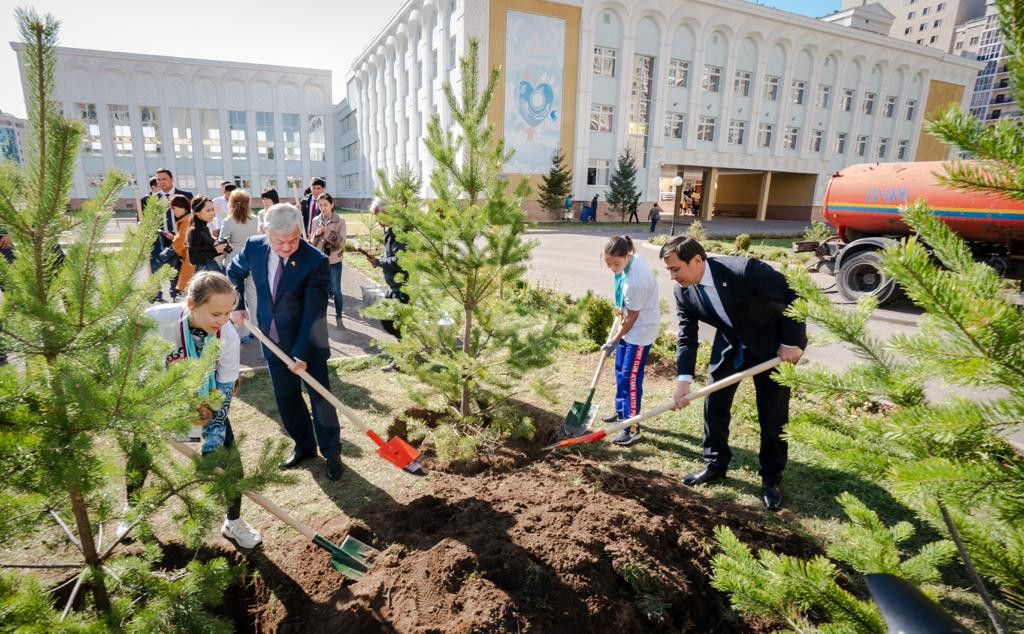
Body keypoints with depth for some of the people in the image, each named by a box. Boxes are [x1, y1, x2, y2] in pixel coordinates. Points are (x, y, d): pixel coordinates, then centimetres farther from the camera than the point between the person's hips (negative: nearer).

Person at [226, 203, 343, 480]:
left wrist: (301, 353, -23)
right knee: (286, 398, 15)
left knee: (320, 397, 6)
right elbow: (234, 272, 14)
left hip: (308, 343, -4)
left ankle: (331, 453, 24)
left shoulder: (315, 261, -24)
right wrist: (237, 305, 5)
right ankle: (304, 446, 35)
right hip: (273, 341, 5)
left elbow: (314, 312, -23)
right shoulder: (253, 247, -9)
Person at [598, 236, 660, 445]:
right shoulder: (631, 258, -7)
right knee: (620, 370, 20)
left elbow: (632, 316, -21)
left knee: (631, 378, -3)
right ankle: (621, 411, 38)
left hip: (640, 330, -10)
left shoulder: (634, 281, -34)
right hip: (628, 325, 10)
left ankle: (632, 429, 8)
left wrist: (614, 340, -9)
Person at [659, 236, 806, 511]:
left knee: (773, 415, 3)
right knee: (713, 405, 7)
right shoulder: (683, 293, -17)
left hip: (773, 346, -4)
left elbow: (794, 297, -23)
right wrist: (684, 379, -25)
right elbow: (687, 338, -13)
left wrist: (792, 342, -22)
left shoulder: (745, 270, -34)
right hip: (730, 346, 5)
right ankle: (715, 465, 26)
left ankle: (771, 479, 21)